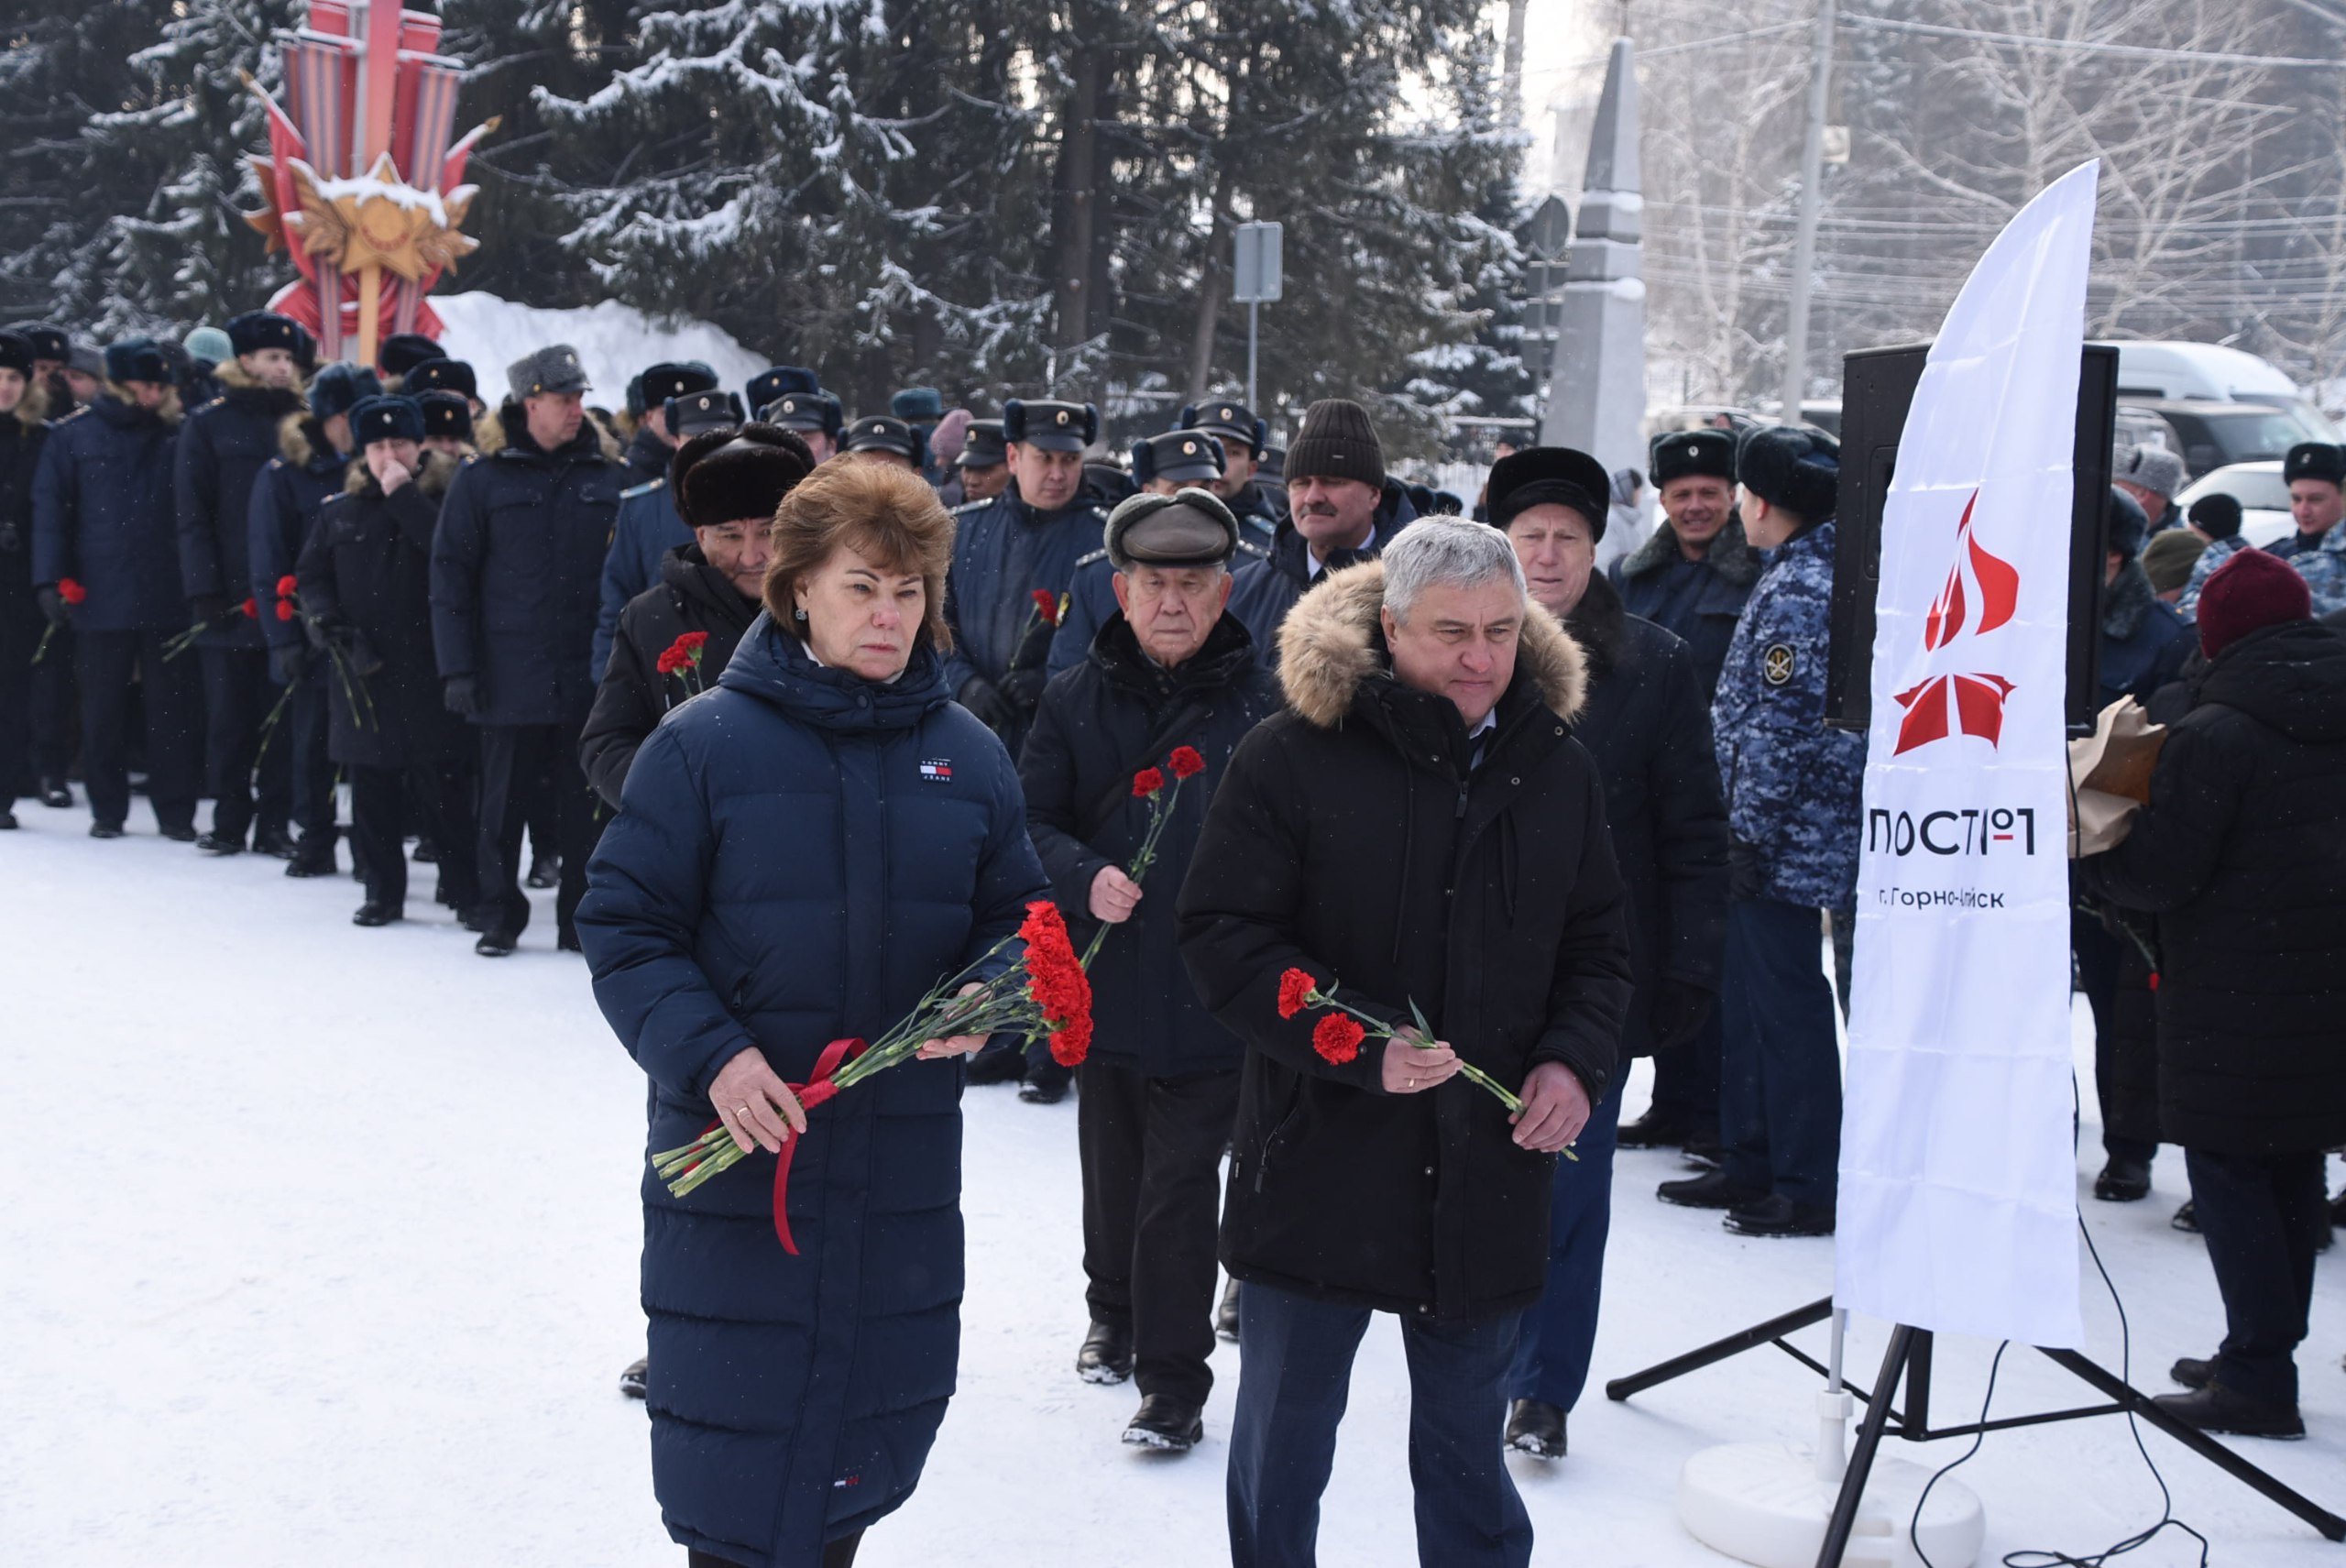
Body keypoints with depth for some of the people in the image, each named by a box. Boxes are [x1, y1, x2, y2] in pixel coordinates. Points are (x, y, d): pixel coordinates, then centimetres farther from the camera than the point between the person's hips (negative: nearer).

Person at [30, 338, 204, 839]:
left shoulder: (177, 434, 4)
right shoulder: (73, 435, 3)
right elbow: (50, 510, 3)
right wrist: (51, 580, -5)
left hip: (167, 597, 0)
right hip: (99, 596, 0)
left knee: (173, 708, 3)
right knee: (103, 709, 7)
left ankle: (176, 811, 11)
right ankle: (107, 810, 18)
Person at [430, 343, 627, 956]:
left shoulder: (611, 479, 6)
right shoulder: (483, 481, 2)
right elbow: (451, 578, 2)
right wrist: (456, 668, -5)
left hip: (589, 675, 1)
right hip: (510, 674, -1)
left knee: (586, 803, 5)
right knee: (504, 802, 6)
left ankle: (584, 918, 15)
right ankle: (498, 916, 17)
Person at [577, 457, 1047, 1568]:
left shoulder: (970, 758, 5)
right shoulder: (703, 745, -7)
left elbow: (1015, 916, 12)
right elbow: (625, 926, -6)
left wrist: (981, 999, -11)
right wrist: (710, 1057, -20)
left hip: (904, 1168, 4)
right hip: (735, 1152, -4)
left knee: (877, 1412, 15)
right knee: (733, 1435, 2)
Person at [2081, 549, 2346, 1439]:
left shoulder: (2211, 733, -15)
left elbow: (2159, 872, -14)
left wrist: (2085, 855, 2)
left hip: (2239, 992, -7)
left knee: (2229, 1168, 0)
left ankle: (2259, 1379, -1)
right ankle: (2262, 1356, 24)